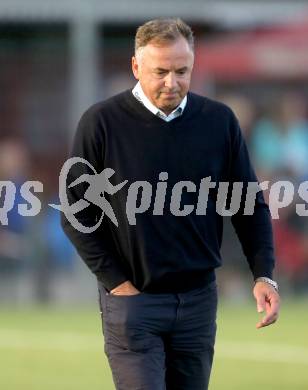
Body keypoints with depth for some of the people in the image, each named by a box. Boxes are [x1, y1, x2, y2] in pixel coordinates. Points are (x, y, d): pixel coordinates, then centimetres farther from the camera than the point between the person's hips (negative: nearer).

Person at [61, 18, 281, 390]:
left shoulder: (219, 121, 2)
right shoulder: (101, 122, -6)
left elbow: (250, 204, 9)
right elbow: (77, 213, -2)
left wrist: (263, 274, -2)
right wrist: (115, 281, -7)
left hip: (198, 298, 3)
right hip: (131, 299, -3)